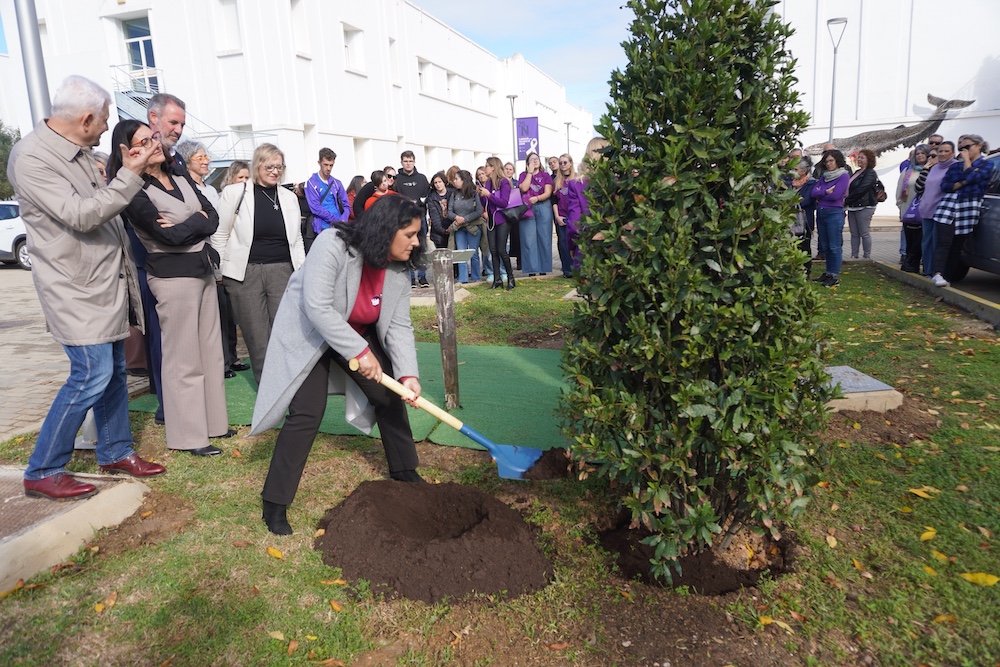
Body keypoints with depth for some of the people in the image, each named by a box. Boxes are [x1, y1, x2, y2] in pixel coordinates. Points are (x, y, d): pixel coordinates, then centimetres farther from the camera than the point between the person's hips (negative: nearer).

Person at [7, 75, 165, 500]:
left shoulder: (80, 152, 10)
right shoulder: (31, 157, -16)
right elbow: (80, 214, -23)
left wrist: (126, 169, 12)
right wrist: (130, 174, -23)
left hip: (108, 281, 9)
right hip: (75, 288, -9)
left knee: (114, 370, 13)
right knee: (92, 374, -9)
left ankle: (116, 453, 27)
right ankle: (42, 473, 7)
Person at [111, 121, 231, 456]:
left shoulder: (180, 176, 10)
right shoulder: (135, 192, -12)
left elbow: (213, 217, 3)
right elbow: (171, 235, -20)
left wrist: (184, 226, -13)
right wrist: (198, 220, -6)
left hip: (204, 269, 8)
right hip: (173, 276, -8)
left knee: (210, 349, 12)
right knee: (184, 357, -2)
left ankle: (212, 421, 24)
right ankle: (188, 435, 8)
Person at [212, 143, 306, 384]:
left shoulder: (289, 197, 11)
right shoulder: (235, 193, 0)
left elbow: (297, 239, 15)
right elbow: (219, 236, 2)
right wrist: (219, 272, -1)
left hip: (283, 271, 2)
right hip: (245, 273, -2)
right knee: (258, 340, 2)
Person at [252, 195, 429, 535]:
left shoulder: (398, 269, -12)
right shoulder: (332, 246, -32)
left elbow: (399, 326, -14)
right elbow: (317, 308, -37)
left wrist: (408, 374, -27)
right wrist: (360, 351, -37)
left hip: (359, 335, 7)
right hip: (308, 334, -6)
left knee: (390, 394, 5)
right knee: (306, 414, -15)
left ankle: (404, 470, 28)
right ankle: (274, 503, -1)